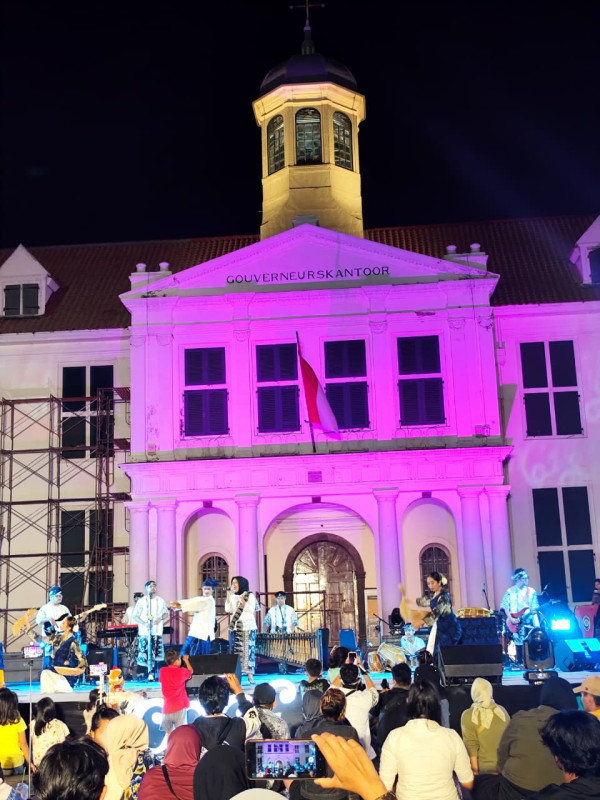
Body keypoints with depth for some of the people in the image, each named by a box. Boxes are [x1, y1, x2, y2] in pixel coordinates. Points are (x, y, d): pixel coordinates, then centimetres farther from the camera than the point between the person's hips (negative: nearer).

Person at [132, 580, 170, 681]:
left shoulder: (160, 601, 15)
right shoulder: (141, 601, 5)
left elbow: (166, 614, 16)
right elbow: (134, 616, 0)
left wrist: (161, 618, -7)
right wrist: (144, 623, -16)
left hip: (157, 632, 3)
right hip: (144, 632, -3)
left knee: (154, 655, 0)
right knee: (142, 654, -8)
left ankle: (151, 675, 4)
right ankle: (140, 676, -3)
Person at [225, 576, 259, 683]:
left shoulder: (250, 595, 1)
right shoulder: (233, 597, 14)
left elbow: (251, 609, -11)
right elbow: (228, 610, 4)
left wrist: (241, 599, -13)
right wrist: (228, 596, -2)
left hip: (248, 626, -4)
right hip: (235, 627, 4)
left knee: (248, 650, -6)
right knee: (235, 651, -1)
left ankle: (250, 675, -5)